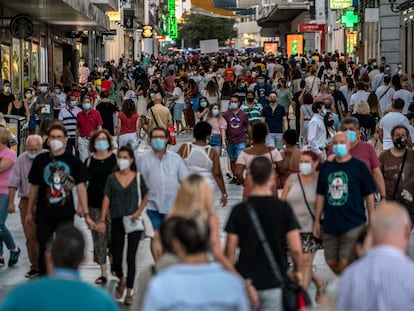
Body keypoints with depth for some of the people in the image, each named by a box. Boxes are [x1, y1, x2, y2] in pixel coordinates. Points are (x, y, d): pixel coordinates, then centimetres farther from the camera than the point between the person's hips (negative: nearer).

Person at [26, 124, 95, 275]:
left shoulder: (73, 161, -2)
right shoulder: (40, 160, 0)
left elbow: (81, 187, -3)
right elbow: (34, 186, 7)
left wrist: (86, 214, -8)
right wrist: (30, 212, 10)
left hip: (66, 215, 0)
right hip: (44, 215, 0)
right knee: (44, 250, 4)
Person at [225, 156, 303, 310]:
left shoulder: (239, 210, -5)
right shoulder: (283, 208, -7)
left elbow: (230, 251, -4)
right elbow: (296, 249, -9)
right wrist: (297, 271, 10)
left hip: (246, 282, 0)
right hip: (275, 282, 0)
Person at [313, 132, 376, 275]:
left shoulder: (359, 166, -1)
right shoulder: (326, 167, 9)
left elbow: (369, 194, 2)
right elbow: (321, 195, 14)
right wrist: (317, 220, 12)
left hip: (353, 223, -4)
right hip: (330, 224, 4)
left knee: (345, 263, -12)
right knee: (332, 263, 7)